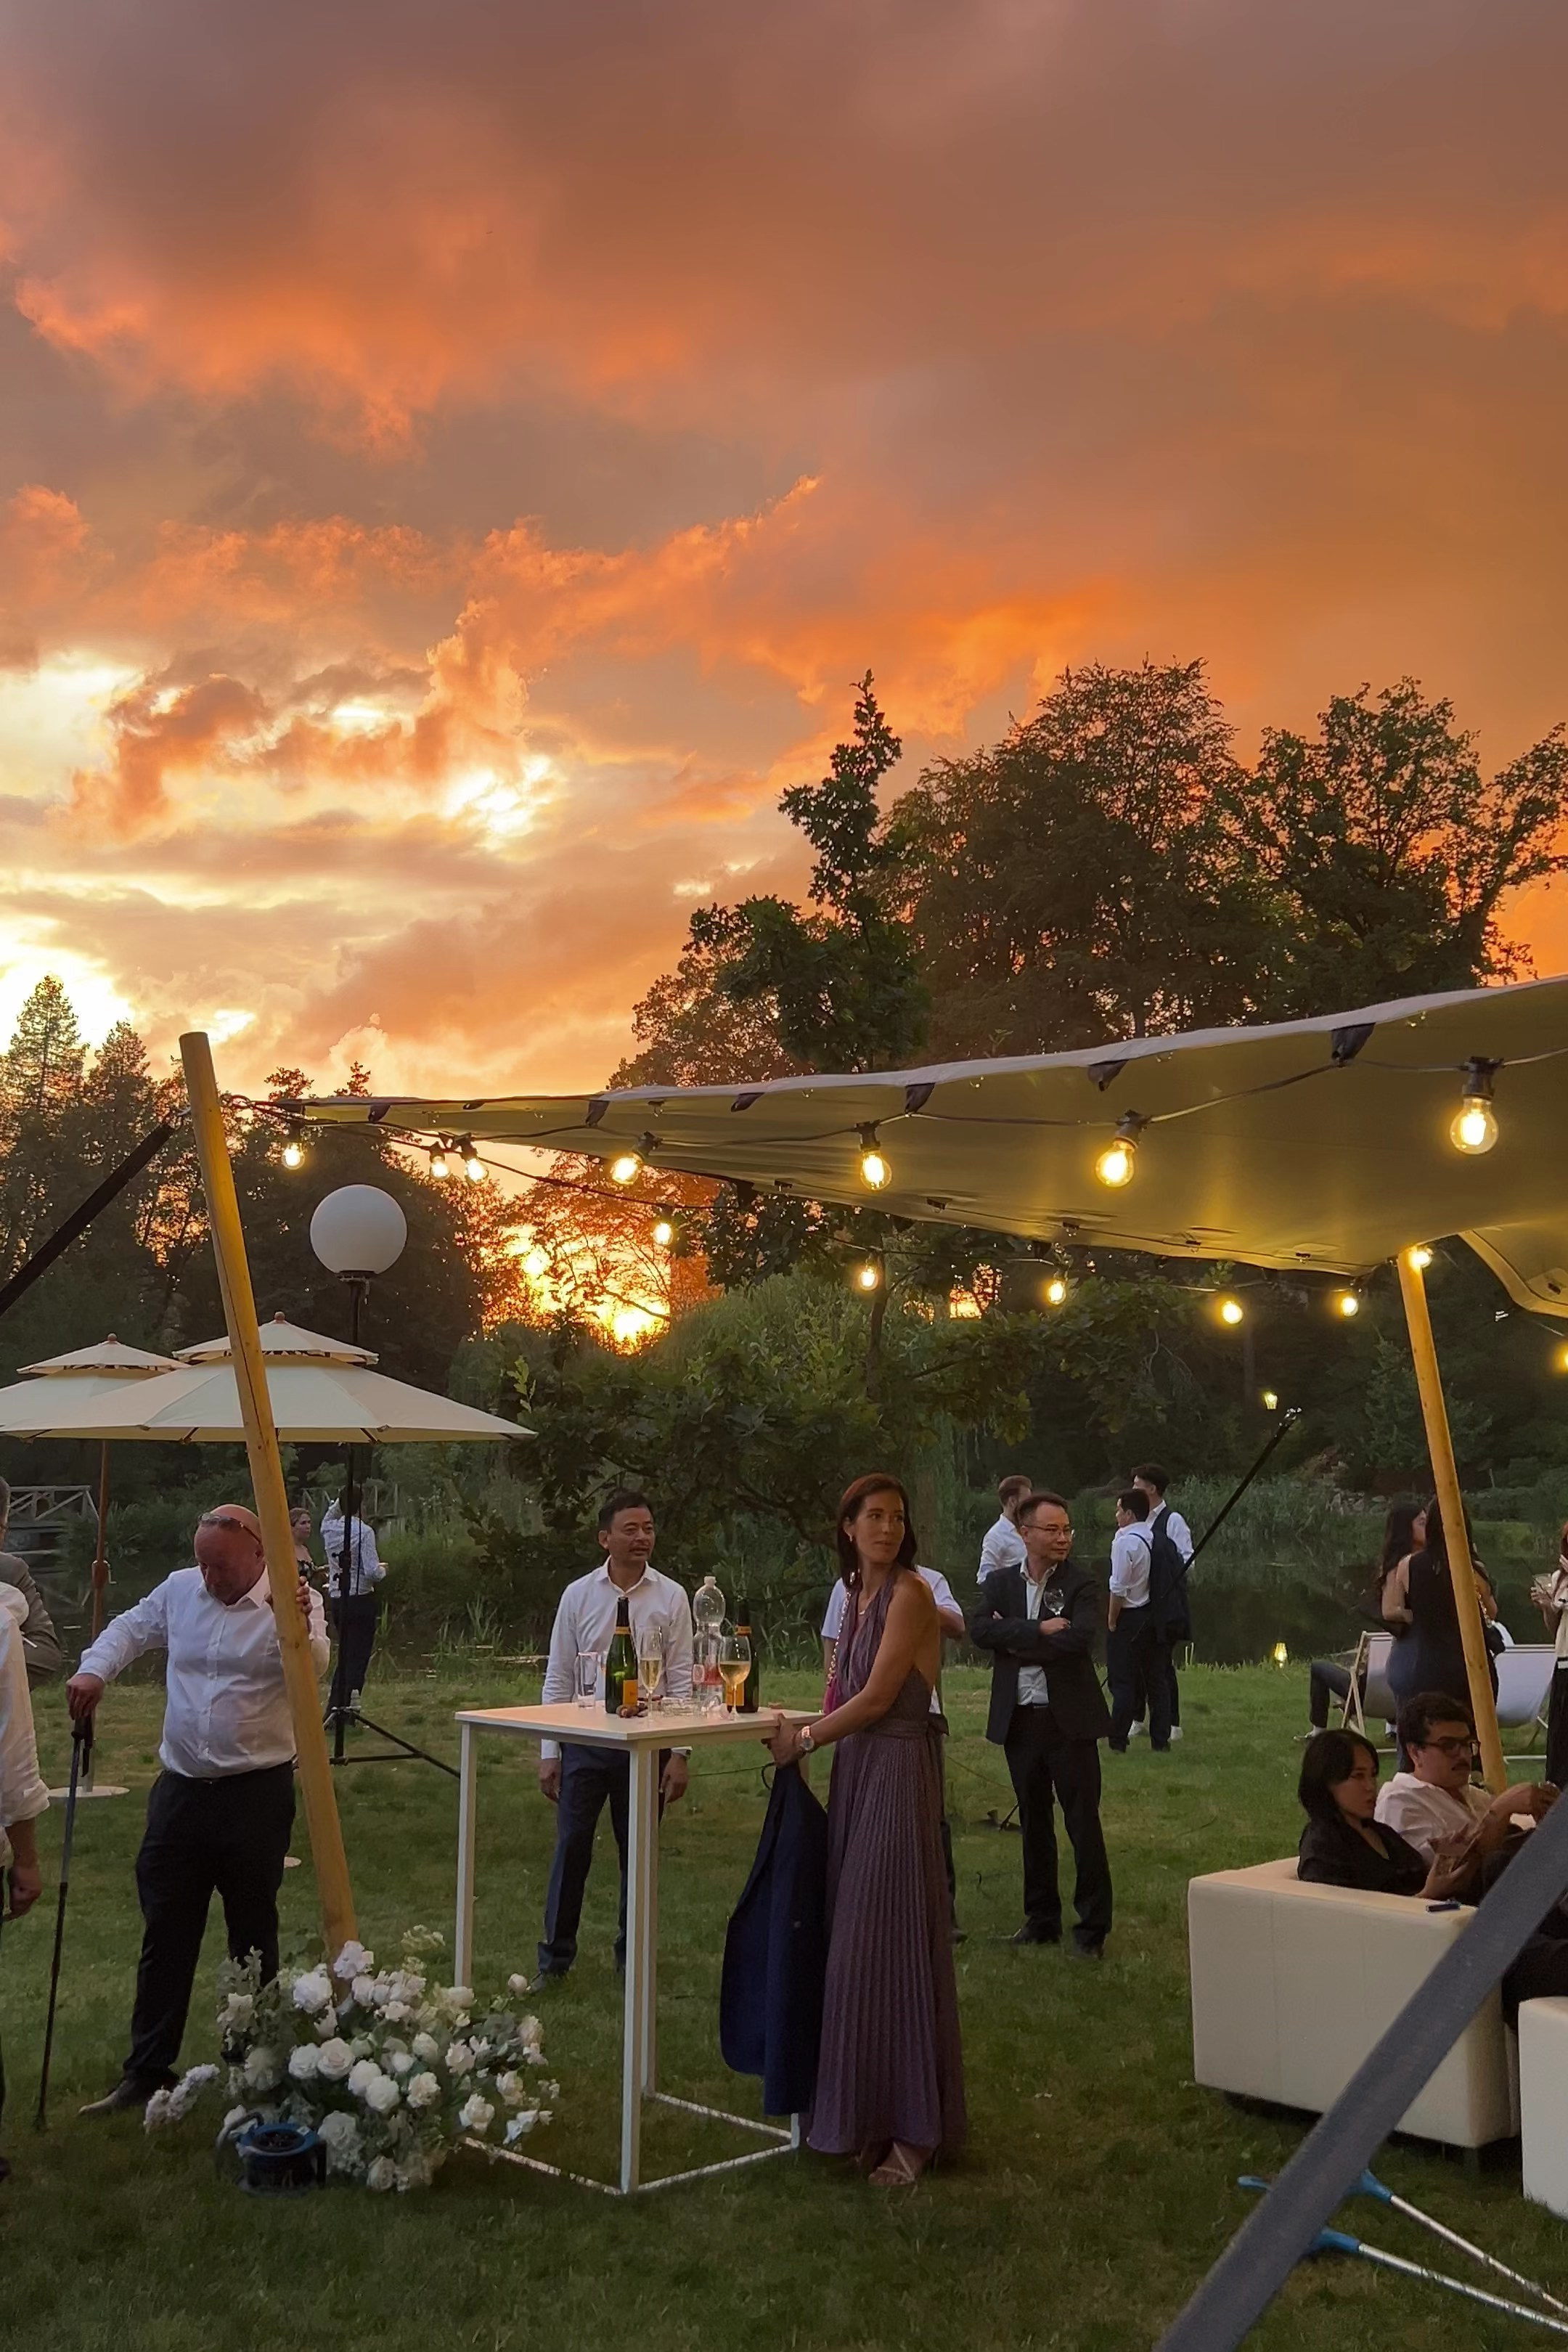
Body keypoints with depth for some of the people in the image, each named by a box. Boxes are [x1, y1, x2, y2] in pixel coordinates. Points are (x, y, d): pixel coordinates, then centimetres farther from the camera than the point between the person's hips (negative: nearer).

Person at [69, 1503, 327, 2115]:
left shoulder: (292, 1602, -10)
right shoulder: (179, 1589, 4)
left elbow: (315, 1668, -25)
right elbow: (130, 1630, 17)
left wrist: (299, 1629, -46)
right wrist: (93, 1671, -2)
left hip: (258, 1793, -4)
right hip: (181, 1789, 4)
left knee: (253, 1934, 9)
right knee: (165, 1935, 9)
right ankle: (147, 2070, 18)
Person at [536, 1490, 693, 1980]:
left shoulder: (672, 1598, -2)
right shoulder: (578, 1595, 0)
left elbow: (681, 1681, -1)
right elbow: (557, 1679, 3)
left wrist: (678, 1754, -7)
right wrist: (549, 1753, 0)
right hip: (583, 1739, 0)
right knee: (571, 1847, 0)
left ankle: (632, 1956, 24)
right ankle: (555, 1955, 13)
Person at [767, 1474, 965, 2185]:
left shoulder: (909, 1594, -11)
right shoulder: (856, 1595, 13)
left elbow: (876, 1699, -14)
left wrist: (804, 1740, -4)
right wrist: (802, 1733, 1)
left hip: (896, 1772, -8)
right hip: (854, 1770, 8)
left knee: (889, 1940, -3)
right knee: (851, 1937, 9)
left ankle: (913, 2128, 8)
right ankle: (863, 2112, 20)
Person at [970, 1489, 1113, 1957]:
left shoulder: (1081, 1584, -4)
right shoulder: (1001, 1583, 6)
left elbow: (1079, 1638, -22)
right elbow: (980, 1629, -11)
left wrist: (1015, 1641, -13)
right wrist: (1039, 1629, -20)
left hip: (1069, 1720, -4)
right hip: (1019, 1721, 4)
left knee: (1083, 1823, -1)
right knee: (1034, 1823, 15)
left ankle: (1093, 1926, 8)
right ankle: (1041, 1918, 27)